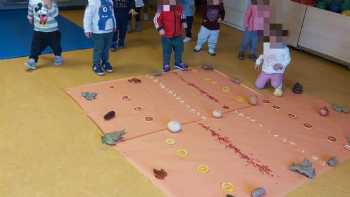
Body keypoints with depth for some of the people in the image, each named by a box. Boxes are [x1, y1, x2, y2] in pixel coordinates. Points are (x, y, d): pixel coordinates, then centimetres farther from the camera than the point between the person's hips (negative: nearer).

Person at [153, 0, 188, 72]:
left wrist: (183, 22, -1)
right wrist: (160, 28, -19)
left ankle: (178, 63, 34)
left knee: (179, 49, 15)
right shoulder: (162, 8, -15)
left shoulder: (179, 7, 1)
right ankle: (166, 65, 24)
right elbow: (156, 19, -11)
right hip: (166, 35, -4)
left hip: (178, 35, 4)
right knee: (167, 51, 6)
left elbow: (182, 17, 18)